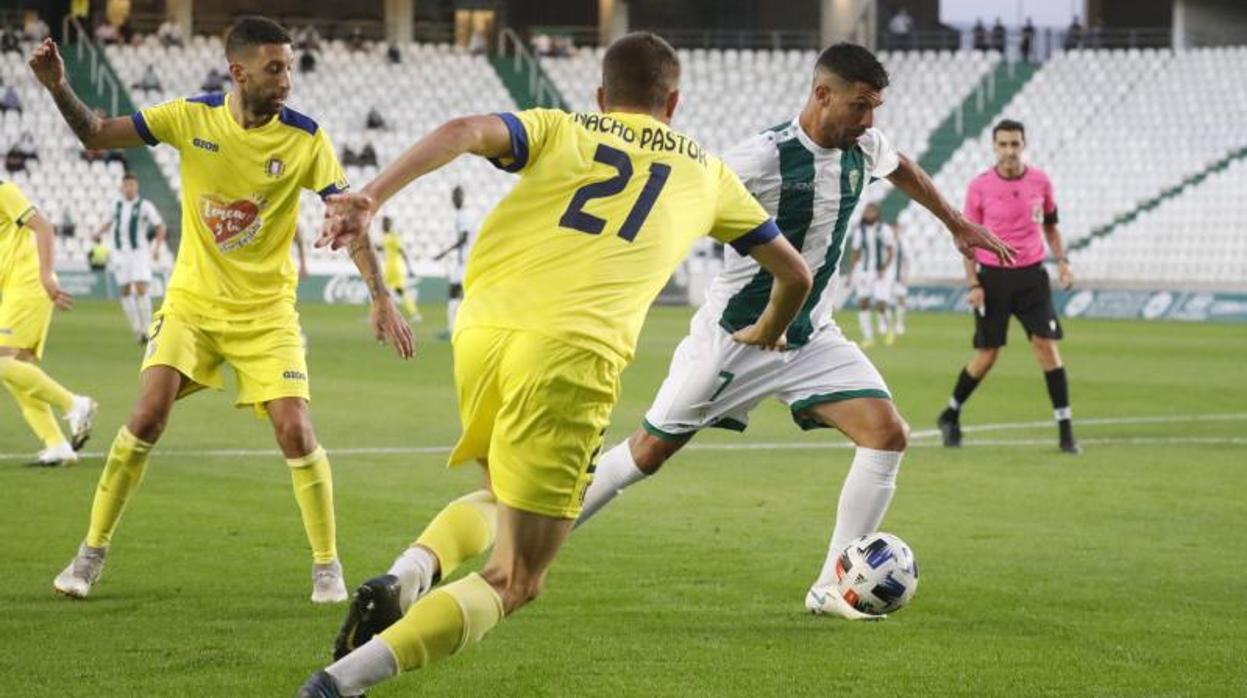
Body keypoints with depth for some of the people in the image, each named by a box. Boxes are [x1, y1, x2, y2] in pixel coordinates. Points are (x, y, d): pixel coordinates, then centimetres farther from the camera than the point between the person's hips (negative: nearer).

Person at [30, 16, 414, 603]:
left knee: (295, 430, -12)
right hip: (192, 300, 1)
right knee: (147, 417, -10)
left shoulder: (305, 138, -12)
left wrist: (381, 299, -19)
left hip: (265, 310, -1)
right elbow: (95, 135, 1)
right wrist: (59, 90, -18)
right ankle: (92, 553, 5)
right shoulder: (191, 118, -7)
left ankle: (327, 565, 5)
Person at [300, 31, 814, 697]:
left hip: (483, 331, 3)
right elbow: (794, 273, 33)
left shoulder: (558, 130, 21)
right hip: (574, 352, -3)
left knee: (497, 498, 33)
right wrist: (766, 335, 53)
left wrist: (371, 196, -10)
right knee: (512, 583, 2)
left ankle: (410, 573, 1)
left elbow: (466, 131, 0)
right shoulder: (705, 172, 24)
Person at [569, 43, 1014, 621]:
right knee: (648, 452, 3)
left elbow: (901, 170, 22)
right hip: (734, 335, -6)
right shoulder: (765, 158, -24)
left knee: (887, 434, -13)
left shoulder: (863, 147, -3)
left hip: (810, 337, 6)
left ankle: (831, 588, -9)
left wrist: (957, 224, 33)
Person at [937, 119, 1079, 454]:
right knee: (987, 355, 2)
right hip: (993, 277, -2)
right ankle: (951, 414, 24)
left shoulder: (1040, 181, 1)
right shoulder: (979, 187, -5)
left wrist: (1062, 260, 1)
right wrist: (973, 284, -6)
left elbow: (1050, 225, 15)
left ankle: (1065, 429, -4)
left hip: (1031, 275, 2)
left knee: (1047, 347, -7)